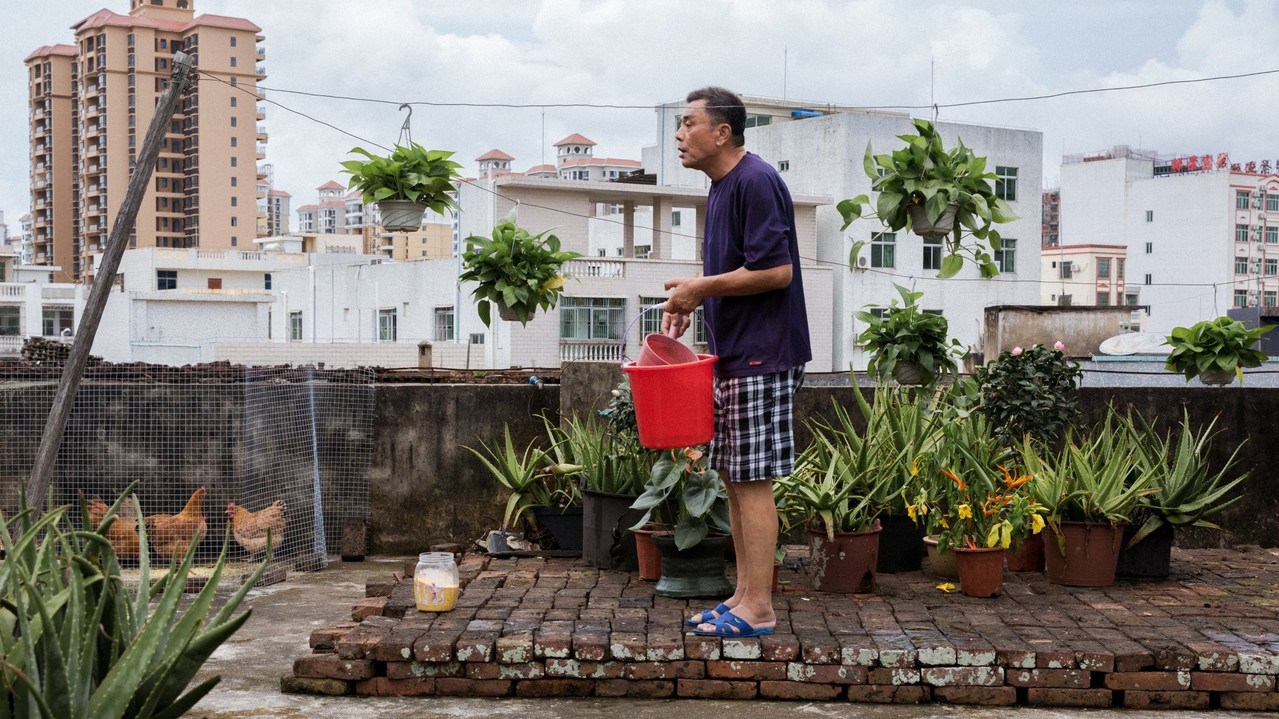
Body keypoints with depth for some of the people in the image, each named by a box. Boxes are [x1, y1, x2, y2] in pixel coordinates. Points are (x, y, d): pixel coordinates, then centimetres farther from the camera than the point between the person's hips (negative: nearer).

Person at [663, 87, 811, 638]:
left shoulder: (756, 182, -14)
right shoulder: (721, 187, 17)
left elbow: (776, 271, -21)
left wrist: (701, 287, -14)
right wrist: (692, 299, 8)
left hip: (761, 355, -10)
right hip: (732, 354, 10)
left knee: (753, 479, -6)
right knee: (732, 476, 12)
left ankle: (758, 609, 1)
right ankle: (744, 595, 20)